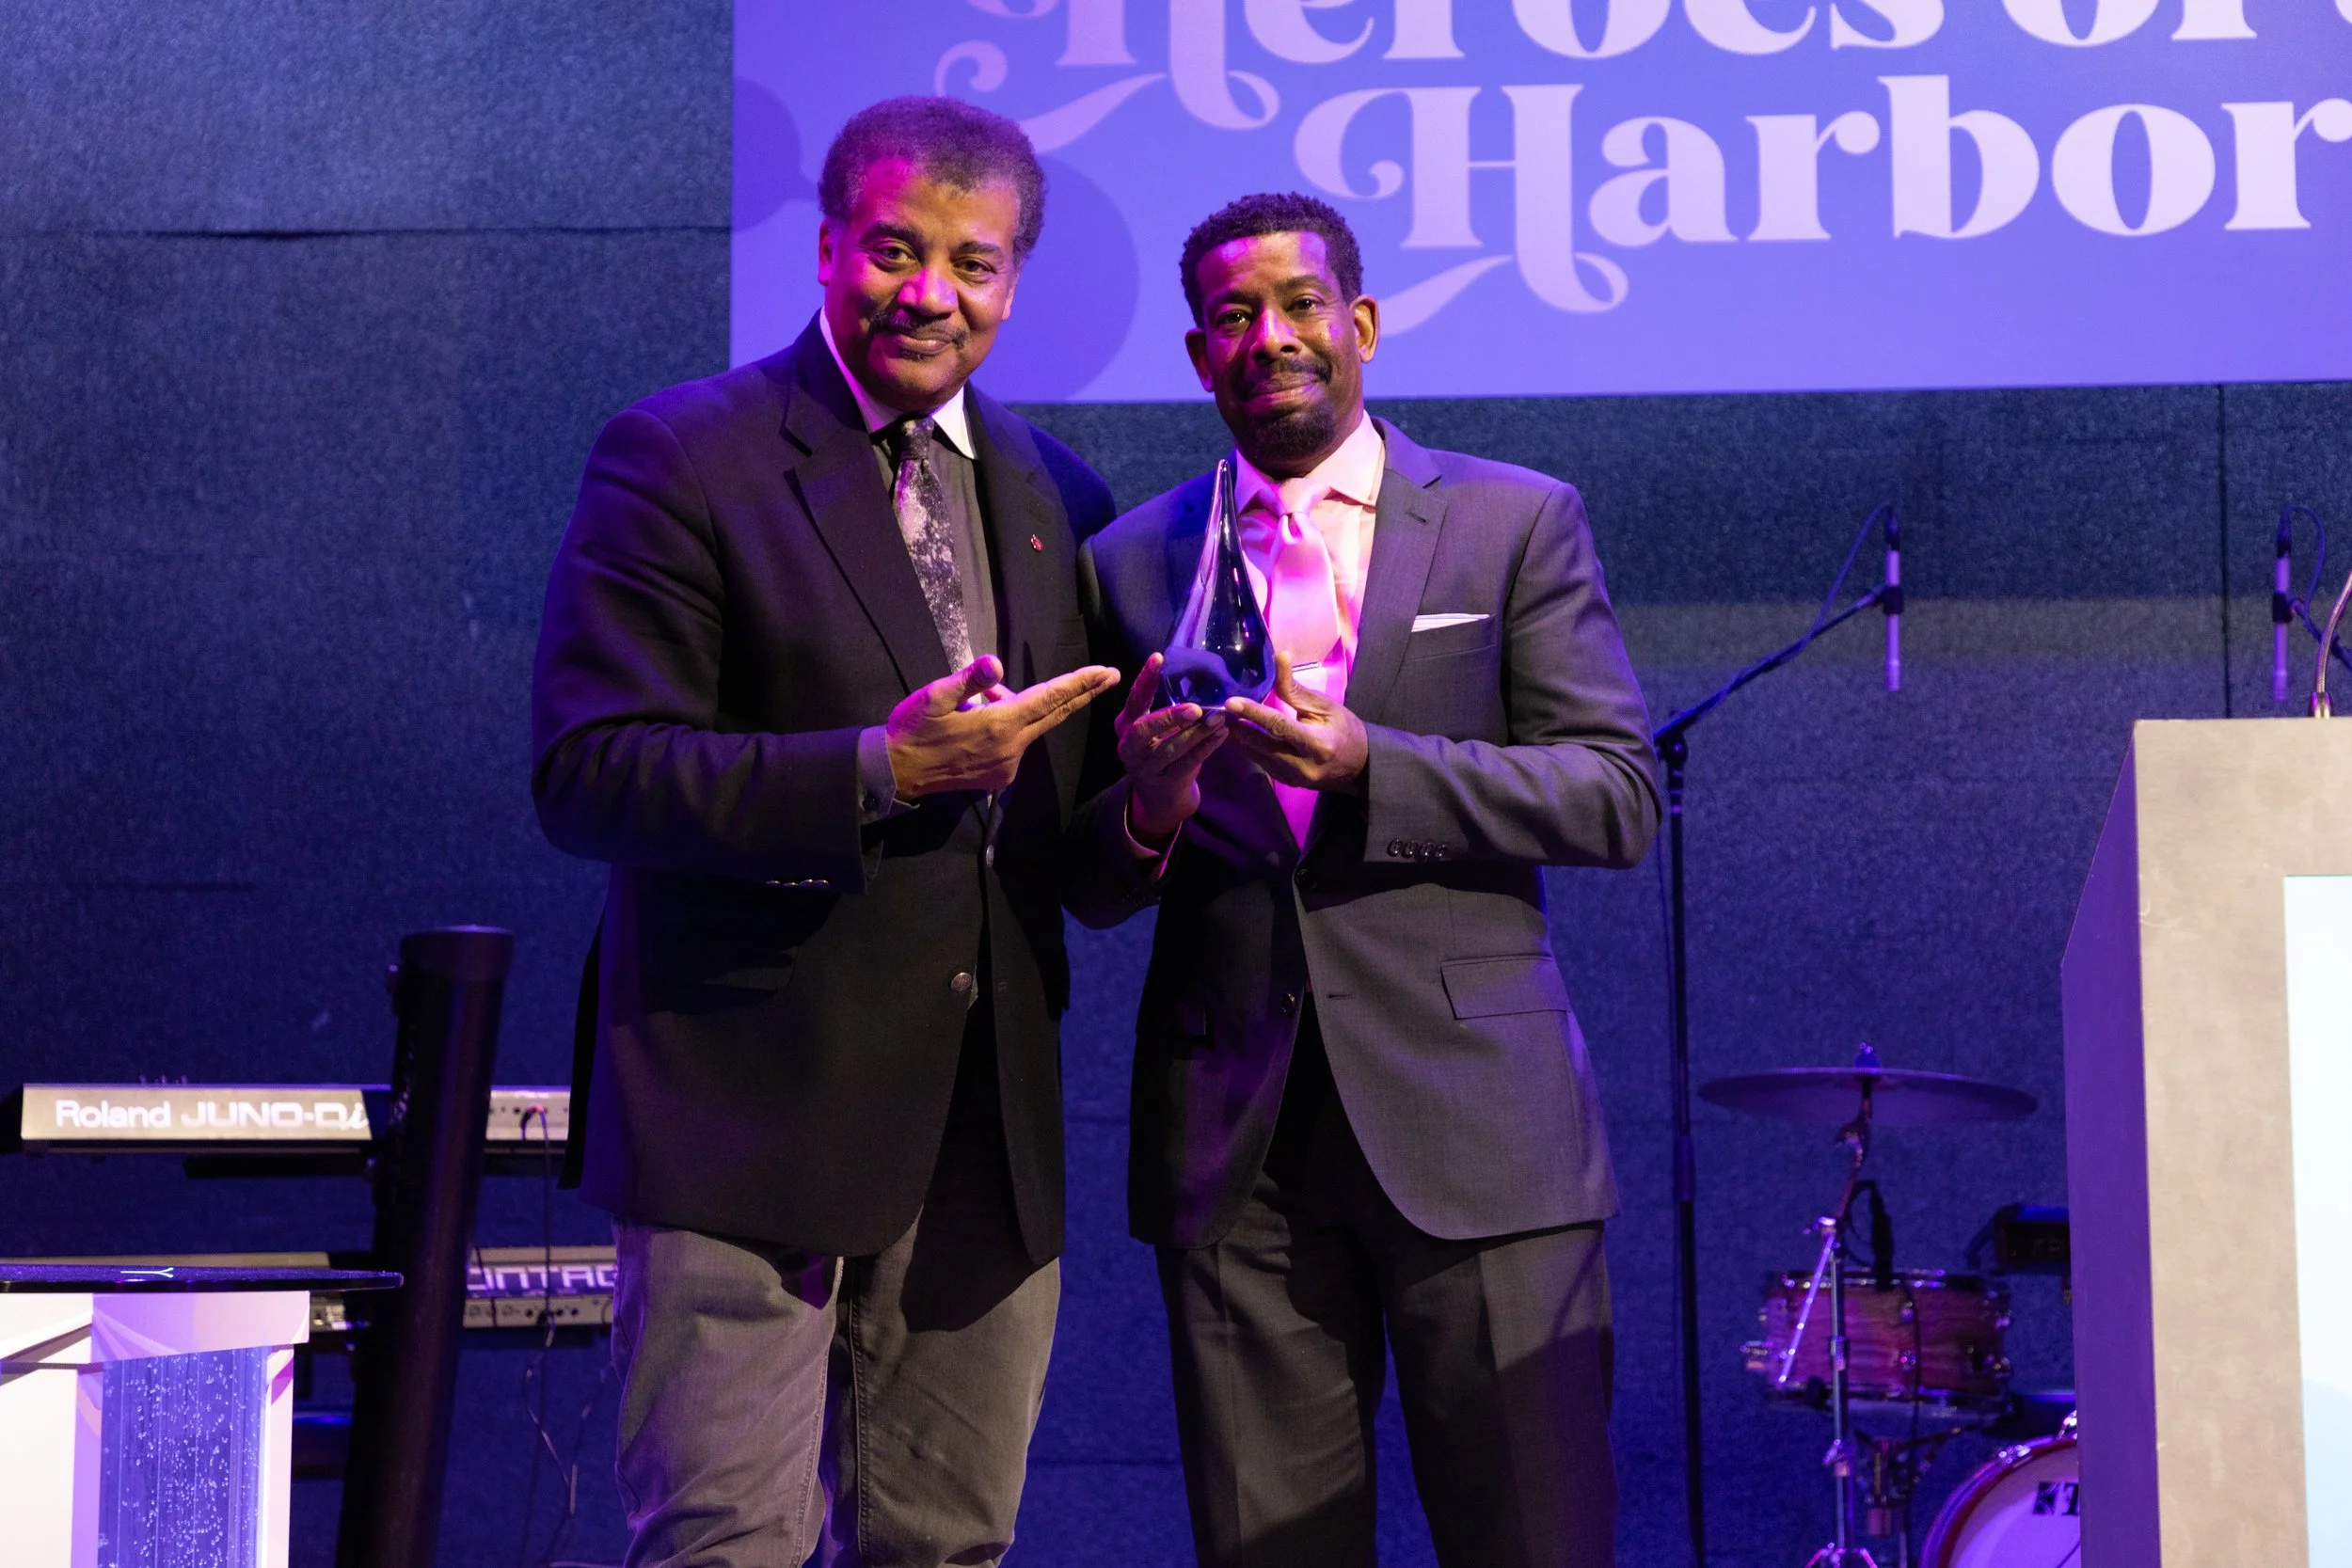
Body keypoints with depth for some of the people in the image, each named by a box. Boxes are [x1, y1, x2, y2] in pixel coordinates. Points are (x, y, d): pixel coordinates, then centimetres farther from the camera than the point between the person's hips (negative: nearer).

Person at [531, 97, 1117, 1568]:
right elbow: (588, 773, -13)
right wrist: (881, 772, -22)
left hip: (990, 1129, 6)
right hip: (755, 1109, -5)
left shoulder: (1055, 493, 14)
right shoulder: (679, 458, -5)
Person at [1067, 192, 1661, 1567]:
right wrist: (1148, 809, -12)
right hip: (1235, 1142, 2)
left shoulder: (1517, 523, 6)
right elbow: (1091, 889, 12)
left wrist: (1369, 764, -15)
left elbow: (1621, 795, -3)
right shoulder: (1130, 564, 12)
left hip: (1475, 1126, -2)